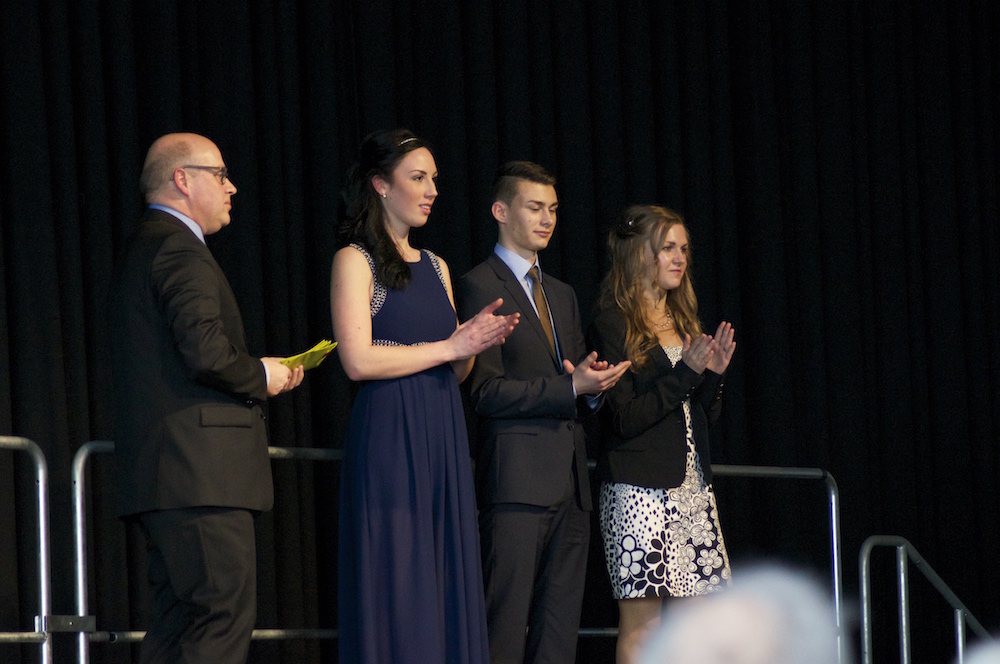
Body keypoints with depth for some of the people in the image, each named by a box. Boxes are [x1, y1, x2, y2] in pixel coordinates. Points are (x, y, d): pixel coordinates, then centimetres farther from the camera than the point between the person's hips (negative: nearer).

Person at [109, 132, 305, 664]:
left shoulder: (143, 249, 22)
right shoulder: (180, 250, -10)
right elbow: (205, 352, -21)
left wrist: (250, 373, 16)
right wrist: (260, 378, -3)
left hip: (163, 474, 11)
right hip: (199, 470, -10)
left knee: (179, 621, 10)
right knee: (224, 616, -14)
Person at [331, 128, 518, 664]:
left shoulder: (435, 267, 19)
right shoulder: (355, 260, -2)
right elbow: (358, 360, -14)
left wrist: (476, 342, -1)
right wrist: (451, 346, -10)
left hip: (443, 439, 7)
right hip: (388, 440, -7)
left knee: (447, 587, 3)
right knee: (397, 592, -8)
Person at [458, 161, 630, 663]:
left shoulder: (563, 295, 23)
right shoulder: (480, 287, -2)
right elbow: (486, 392, -10)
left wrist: (593, 385, 3)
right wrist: (570, 387, -17)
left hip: (570, 484, 8)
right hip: (518, 480, -8)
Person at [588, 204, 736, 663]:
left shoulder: (683, 321, 18)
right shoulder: (614, 325, -5)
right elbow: (622, 419, -12)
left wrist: (713, 374, -1)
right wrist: (686, 373, -15)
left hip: (692, 485, 7)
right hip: (639, 488, -7)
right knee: (641, 624, -9)